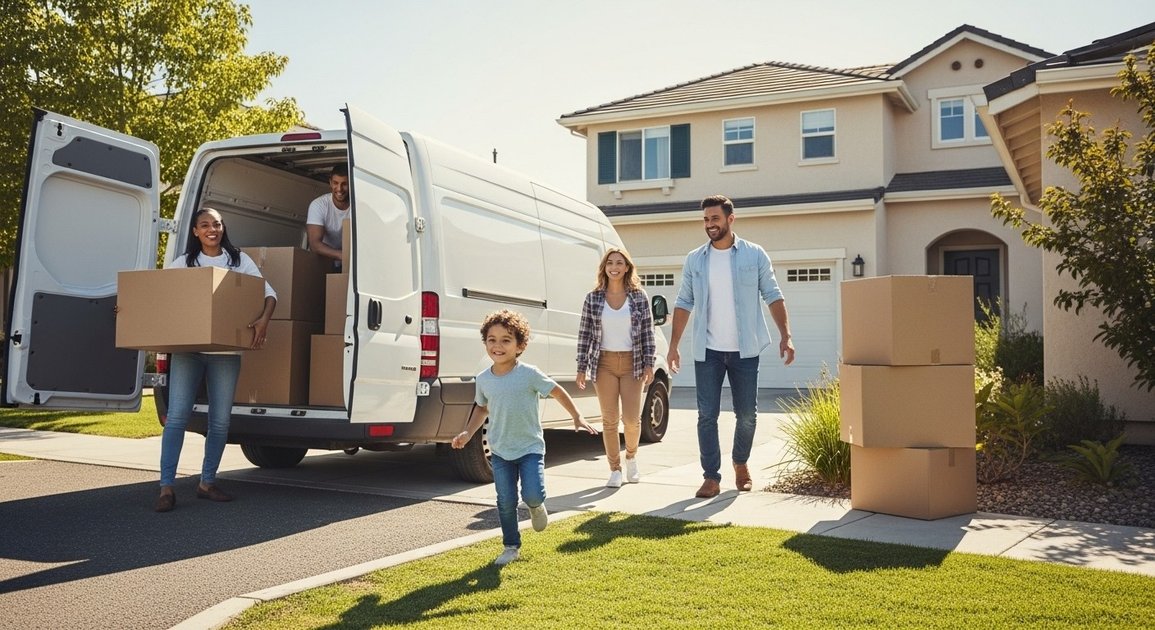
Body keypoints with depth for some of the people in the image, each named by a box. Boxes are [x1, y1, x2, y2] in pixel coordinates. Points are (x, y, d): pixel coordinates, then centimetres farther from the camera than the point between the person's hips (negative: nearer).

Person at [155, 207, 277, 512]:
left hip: (225, 352, 1)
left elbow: (268, 292, 4)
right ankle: (166, 487, -5)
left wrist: (264, 319, -14)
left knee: (220, 421, 4)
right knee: (177, 416, -8)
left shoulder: (239, 260, 9)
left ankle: (207, 482, 18)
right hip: (187, 350, -1)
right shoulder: (182, 263, 10)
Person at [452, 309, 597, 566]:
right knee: (506, 502, 2)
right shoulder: (483, 379, -2)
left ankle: (536, 507, 20)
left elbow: (557, 392, -3)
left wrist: (577, 417, -6)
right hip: (500, 451, 3)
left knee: (533, 495, -17)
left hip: (530, 448, -3)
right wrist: (467, 433, 4)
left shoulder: (529, 374, -14)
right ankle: (511, 546, 21)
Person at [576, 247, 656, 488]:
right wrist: (581, 368, -1)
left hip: (632, 363, 0)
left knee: (632, 418, -3)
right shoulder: (593, 298, 1)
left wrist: (649, 364, -3)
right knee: (609, 420, 2)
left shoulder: (639, 296, 1)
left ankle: (631, 456, 27)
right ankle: (615, 470, 16)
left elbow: (648, 332, 3)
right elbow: (584, 335, 3)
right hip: (604, 363, 0)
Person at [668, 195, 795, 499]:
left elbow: (773, 296, 1)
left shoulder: (754, 255, 0)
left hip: (744, 349, -1)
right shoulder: (694, 260, 5)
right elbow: (684, 303, 8)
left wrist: (786, 335, -9)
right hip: (707, 350, 1)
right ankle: (711, 477, 5)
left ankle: (741, 463, 32)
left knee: (747, 414, 7)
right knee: (707, 415, -1)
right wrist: (673, 345, 2)